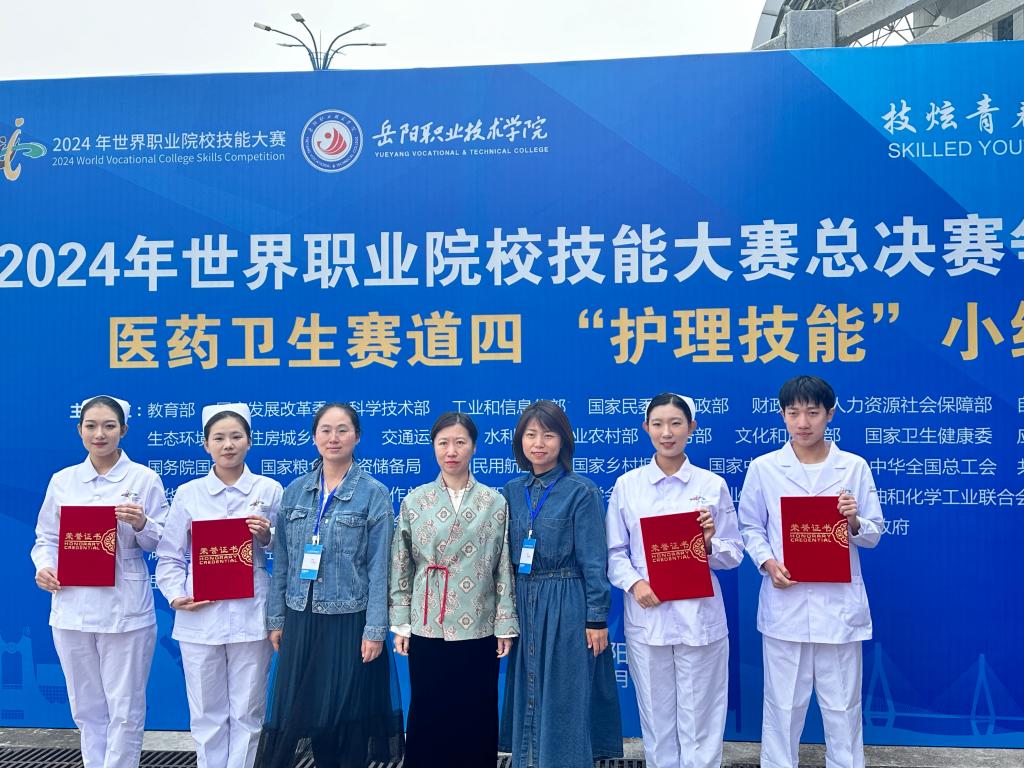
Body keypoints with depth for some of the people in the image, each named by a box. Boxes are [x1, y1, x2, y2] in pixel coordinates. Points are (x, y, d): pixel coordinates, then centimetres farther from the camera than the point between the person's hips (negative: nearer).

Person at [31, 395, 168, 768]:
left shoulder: (145, 479, -1)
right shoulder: (62, 480, 9)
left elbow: (162, 543, -1)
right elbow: (46, 538, 13)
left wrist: (141, 524, -20)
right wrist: (43, 567, -6)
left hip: (125, 611, -3)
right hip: (72, 608, 3)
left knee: (125, 710, 3)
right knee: (87, 708, 14)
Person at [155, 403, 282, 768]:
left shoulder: (269, 490, 3)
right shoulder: (187, 494, 5)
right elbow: (169, 555, 8)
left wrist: (267, 535, -11)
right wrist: (175, 595, -7)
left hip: (251, 616, -1)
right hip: (199, 617, 1)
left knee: (247, 713, 7)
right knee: (206, 714, 10)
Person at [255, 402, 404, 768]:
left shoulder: (374, 494, -5)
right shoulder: (294, 490, 6)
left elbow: (379, 568, -7)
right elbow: (282, 561, 9)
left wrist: (375, 630, -11)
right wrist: (276, 618, 7)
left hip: (349, 621, -3)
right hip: (301, 619, 4)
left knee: (348, 718, 6)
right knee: (297, 714, 10)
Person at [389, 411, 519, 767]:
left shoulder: (495, 502, 0)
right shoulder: (415, 500, 2)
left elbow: (504, 568, 0)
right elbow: (401, 567, 4)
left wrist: (506, 625, -1)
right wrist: (401, 623, 1)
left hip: (478, 629, 0)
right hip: (427, 628, 1)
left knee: (476, 716, 7)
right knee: (427, 714, 8)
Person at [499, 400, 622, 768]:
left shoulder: (582, 491, -8)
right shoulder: (512, 491, 6)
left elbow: (593, 560, -9)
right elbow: (506, 555, 11)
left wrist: (597, 618, -10)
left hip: (567, 605, -5)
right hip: (523, 603, 5)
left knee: (565, 699, 4)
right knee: (528, 694, 14)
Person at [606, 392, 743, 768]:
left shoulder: (712, 485, 1)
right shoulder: (626, 485, 3)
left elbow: (734, 554, 4)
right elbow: (614, 551, 3)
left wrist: (710, 543, -16)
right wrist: (634, 583, -14)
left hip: (698, 616, -1)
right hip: (646, 615, 1)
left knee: (699, 722, 6)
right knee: (656, 720, 11)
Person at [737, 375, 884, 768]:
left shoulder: (855, 467, 2)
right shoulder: (763, 468, 1)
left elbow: (873, 534, 6)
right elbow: (750, 528, 6)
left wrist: (855, 522, -15)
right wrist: (767, 562, -12)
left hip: (839, 604, 0)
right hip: (784, 603, 0)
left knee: (843, 705, 9)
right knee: (782, 703, 8)